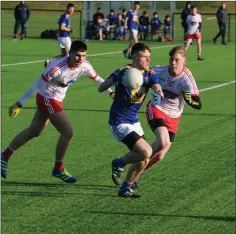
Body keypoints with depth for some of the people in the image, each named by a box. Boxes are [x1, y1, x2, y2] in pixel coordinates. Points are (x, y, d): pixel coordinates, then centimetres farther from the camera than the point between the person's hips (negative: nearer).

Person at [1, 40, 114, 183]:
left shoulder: (84, 66, -11)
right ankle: (58, 169, 7)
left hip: (56, 100, 8)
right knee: (68, 132, -10)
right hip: (47, 99, -8)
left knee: (33, 132, 18)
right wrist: (19, 104, -19)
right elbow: (37, 86, -23)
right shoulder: (57, 67, -30)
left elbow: (97, 79, 7)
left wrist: (111, 92, -3)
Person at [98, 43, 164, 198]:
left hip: (134, 121, 7)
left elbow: (157, 88, -17)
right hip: (119, 122, -7)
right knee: (146, 152, -19)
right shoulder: (123, 72, -15)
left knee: (143, 160, 7)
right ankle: (119, 164, 6)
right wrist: (116, 77, -41)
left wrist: (159, 94, -42)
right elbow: (101, 89, -23)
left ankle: (126, 189, 24)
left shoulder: (150, 75, 1)